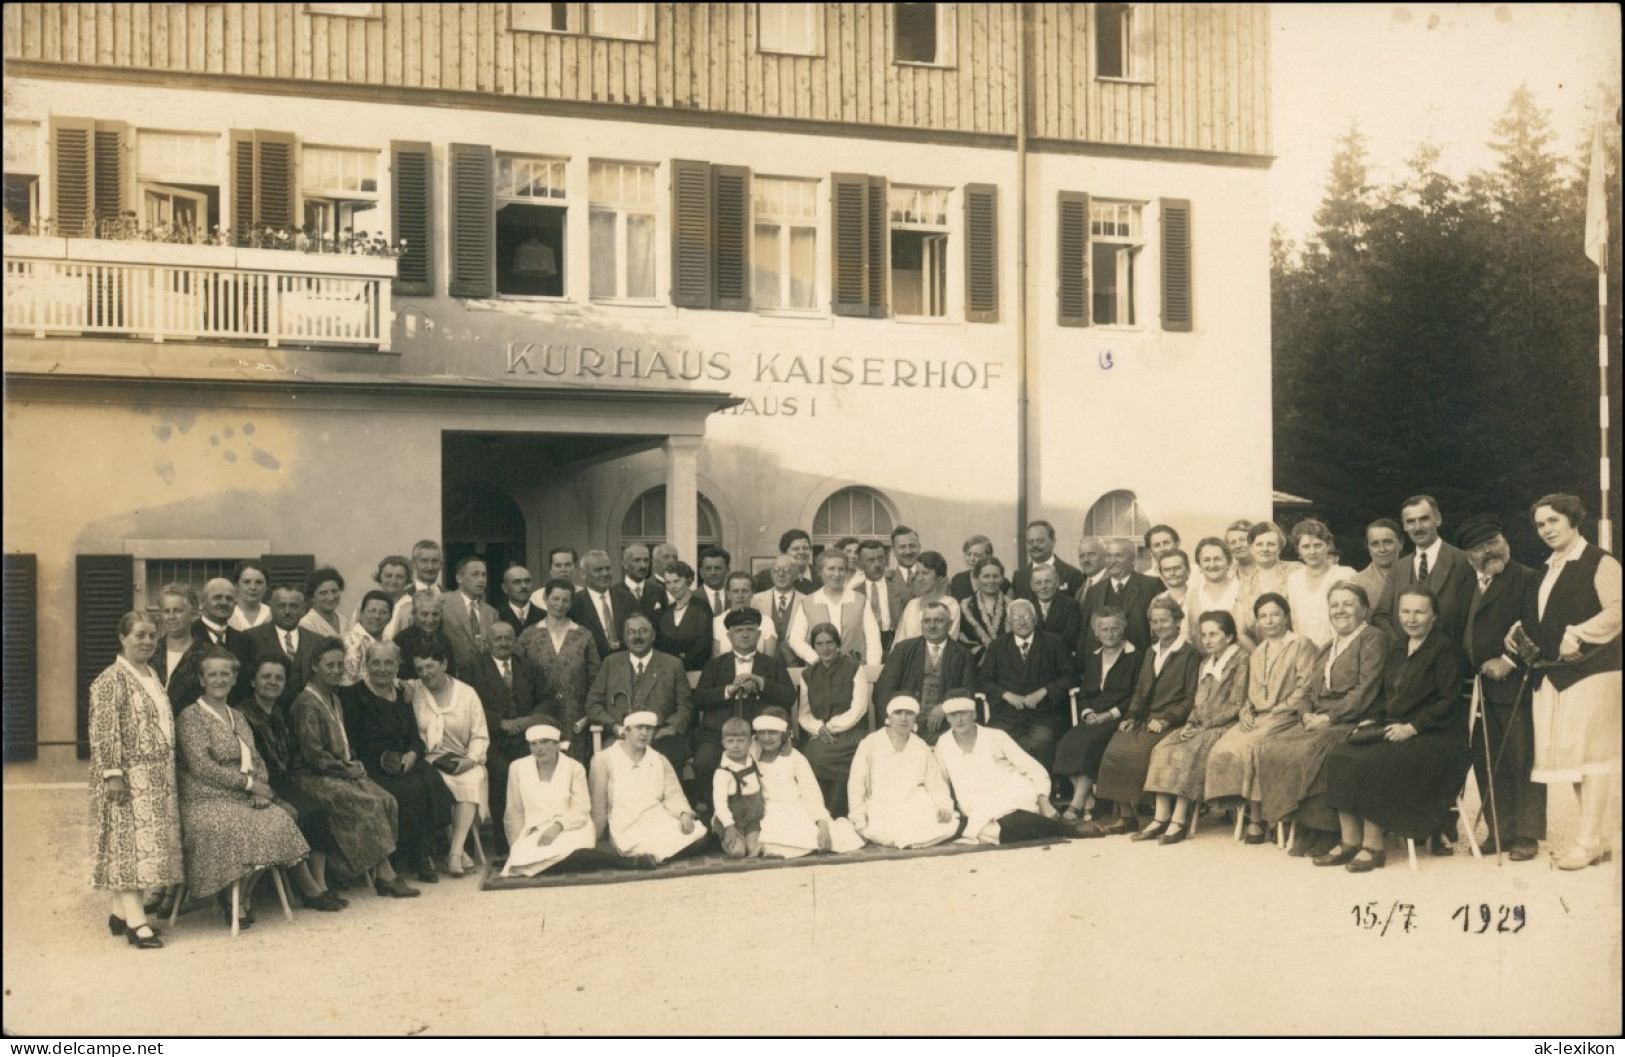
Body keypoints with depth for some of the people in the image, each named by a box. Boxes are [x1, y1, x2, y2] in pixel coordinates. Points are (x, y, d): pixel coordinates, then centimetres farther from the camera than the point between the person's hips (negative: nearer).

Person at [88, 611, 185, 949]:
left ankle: (122, 911, 16)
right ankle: (135, 921, -10)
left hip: (158, 777, 8)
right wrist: (112, 774, -22)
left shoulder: (152, 676, 15)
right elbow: (104, 732, -16)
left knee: (148, 842, 9)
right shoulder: (111, 680, -11)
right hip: (129, 778, -8)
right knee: (131, 841, -9)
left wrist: (169, 774, 20)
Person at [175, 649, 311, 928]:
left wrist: (261, 786, -6)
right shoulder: (191, 716, -3)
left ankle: (243, 895, -6)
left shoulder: (237, 717, 21)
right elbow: (200, 766, -14)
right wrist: (248, 783, -14)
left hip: (243, 799, 7)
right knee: (250, 829, -31)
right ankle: (231, 900, -7)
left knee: (280, 818, -21)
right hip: (207, 802, -7)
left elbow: (256, 761, 17)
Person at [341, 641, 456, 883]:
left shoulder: (402, 694, 19)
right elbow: (349, 741, -5)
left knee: (431, 780, -25)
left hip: (403, 764, 5)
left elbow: (415, 736, 15)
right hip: (371, 767, -5)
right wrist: (381, 759, -17)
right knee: (410, 790, -30)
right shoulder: (352, 695, 2)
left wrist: (413, 754, -8)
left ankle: (425, 856, -22)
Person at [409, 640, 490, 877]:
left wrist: (471, 759, -10)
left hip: (461, 762, 1)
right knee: (439, 784, -33)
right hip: (427, 761, -1)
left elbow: (480, 736, 6)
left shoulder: (467, 693, 10)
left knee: (474, 779, -32)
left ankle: (455, 852, -35)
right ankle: (458, 851, -23)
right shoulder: (411, 691, 8)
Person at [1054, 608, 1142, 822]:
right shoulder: (1092, 659, 24)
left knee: (1089, 741, -32)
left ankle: (1077, 805, -30)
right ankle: (1088, 803, -26)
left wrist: (1110, 715, -14)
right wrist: (1087, 713, -3)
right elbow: (1083, 694, 20)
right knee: (1068, 742, -25)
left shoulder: (1135, 657, 6)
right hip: (1093, 720, 5)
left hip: (1119, 720, -5)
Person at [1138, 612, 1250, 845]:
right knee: (1163, 749, -17)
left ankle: (1180, 820, -30)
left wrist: (1205, 725, -14)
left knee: (1188, 752, -30)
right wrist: (1190, 723, 1)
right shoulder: (1206, 664, 23)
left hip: (1225, 728, -7)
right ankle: (1161, 818, -23)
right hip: (1201, 727, 7)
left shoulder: (1240, 660, -3)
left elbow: (1236, 706, -10)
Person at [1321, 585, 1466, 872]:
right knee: (1339, 758, -15)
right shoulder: (1397, 649, 18)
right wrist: (1370, 719, 3)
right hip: (1393, 729, 8)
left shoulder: (1444, 648, -6)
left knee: (1371, 765, -29)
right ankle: (1349, 841, -13)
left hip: (1435, 738, -8)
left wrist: (1412, 727, -20)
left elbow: (1449, 701, -13)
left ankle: (1373, 847, -18)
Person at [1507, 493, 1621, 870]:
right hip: (1552, 674, 8)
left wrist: (1576, 635, -21)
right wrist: (1522, 631, 7)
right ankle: (1593, 837, 14)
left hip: (1590, 670, -8)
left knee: (1588, 752, -6)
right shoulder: (1547, 570, 17)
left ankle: (1588, 842, -2)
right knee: (1569, 753, 7)